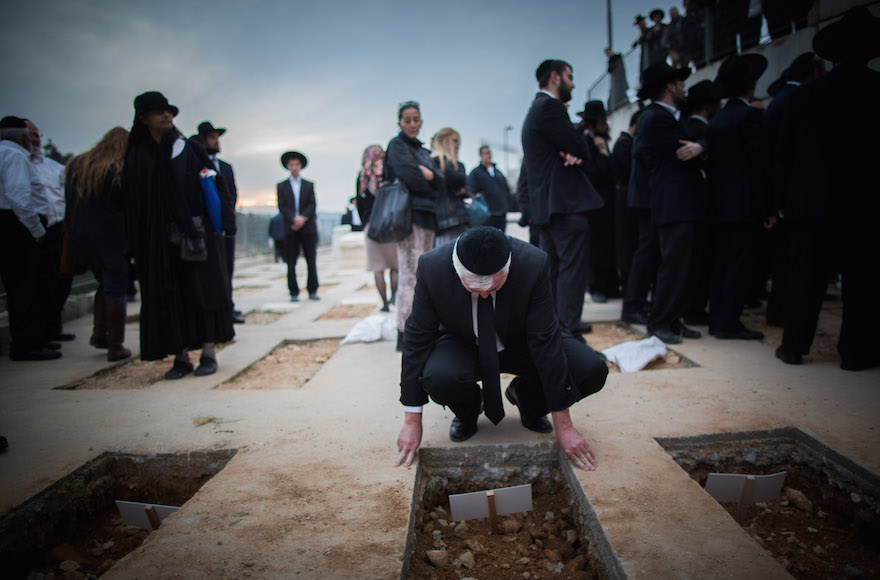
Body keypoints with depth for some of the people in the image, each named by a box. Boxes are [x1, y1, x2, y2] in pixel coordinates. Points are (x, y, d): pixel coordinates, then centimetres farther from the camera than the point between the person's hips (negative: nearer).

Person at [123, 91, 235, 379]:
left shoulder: (189, 150, 5)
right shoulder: (136, 157, 8)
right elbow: (132, 202, 7)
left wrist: (217, 222, -8)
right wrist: (137, 243, 1)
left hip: (194, 231, -1)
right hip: (158, 239, 1)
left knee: (201, 288, 0)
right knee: (169, 295, 2)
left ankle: (209, 352, 5)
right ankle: (181, 356, 8)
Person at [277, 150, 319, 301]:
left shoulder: (309, 185, 14)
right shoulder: (282, 186, 12)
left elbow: (312, 205, 3)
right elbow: (282, 207, 2)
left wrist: (302, 218, -12)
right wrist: (294, 218, -14)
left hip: (308, 228, 0)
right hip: (291, 229, 0)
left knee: (311, 262, -1)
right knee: (291, 263, -2)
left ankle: (312, 291, 7)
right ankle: (294, 293, 4)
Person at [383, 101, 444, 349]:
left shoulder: (422, 150, 23)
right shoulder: (397, 145, 2)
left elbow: (442, 182, 10)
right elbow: (409, 176, -15)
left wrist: (430, 174, -9)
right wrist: (431, 192, 0)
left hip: (426, 217, 8)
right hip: (409, 215, -8)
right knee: (409, 276, -13)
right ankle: (403, 334, -11)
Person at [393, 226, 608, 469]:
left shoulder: (534, 264, -29)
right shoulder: (431, 267, -27)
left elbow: (545, 340, -24)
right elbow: (418, 338, -18)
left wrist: (564, 426, -20)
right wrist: (412, 422, -17)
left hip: (521, 344, 1)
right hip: (463, 346, 0)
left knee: (592, 371, -22)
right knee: (438, 378, -34)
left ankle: (525, 397, 10)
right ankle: (468, 411, 5)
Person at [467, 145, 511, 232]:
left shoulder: (498, 171, 19)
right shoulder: (475, 173, 1)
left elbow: (507, 189, 25)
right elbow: (471, 192, -8)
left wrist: (507, 206, 15)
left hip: (502, 214, 6)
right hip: (487, 215, -6)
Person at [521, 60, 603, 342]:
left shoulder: (538, 109, 24)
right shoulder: (550, 107, -9)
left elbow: (575, 149, 17)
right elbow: (579, 146, -16)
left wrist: (572, 152, -5)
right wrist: (577, 149, 6)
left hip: (545, 203, 11)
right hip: (566, 202, -11)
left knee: (553, 272, 13)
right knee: (574, 269, -10)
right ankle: (570, 334, -9)